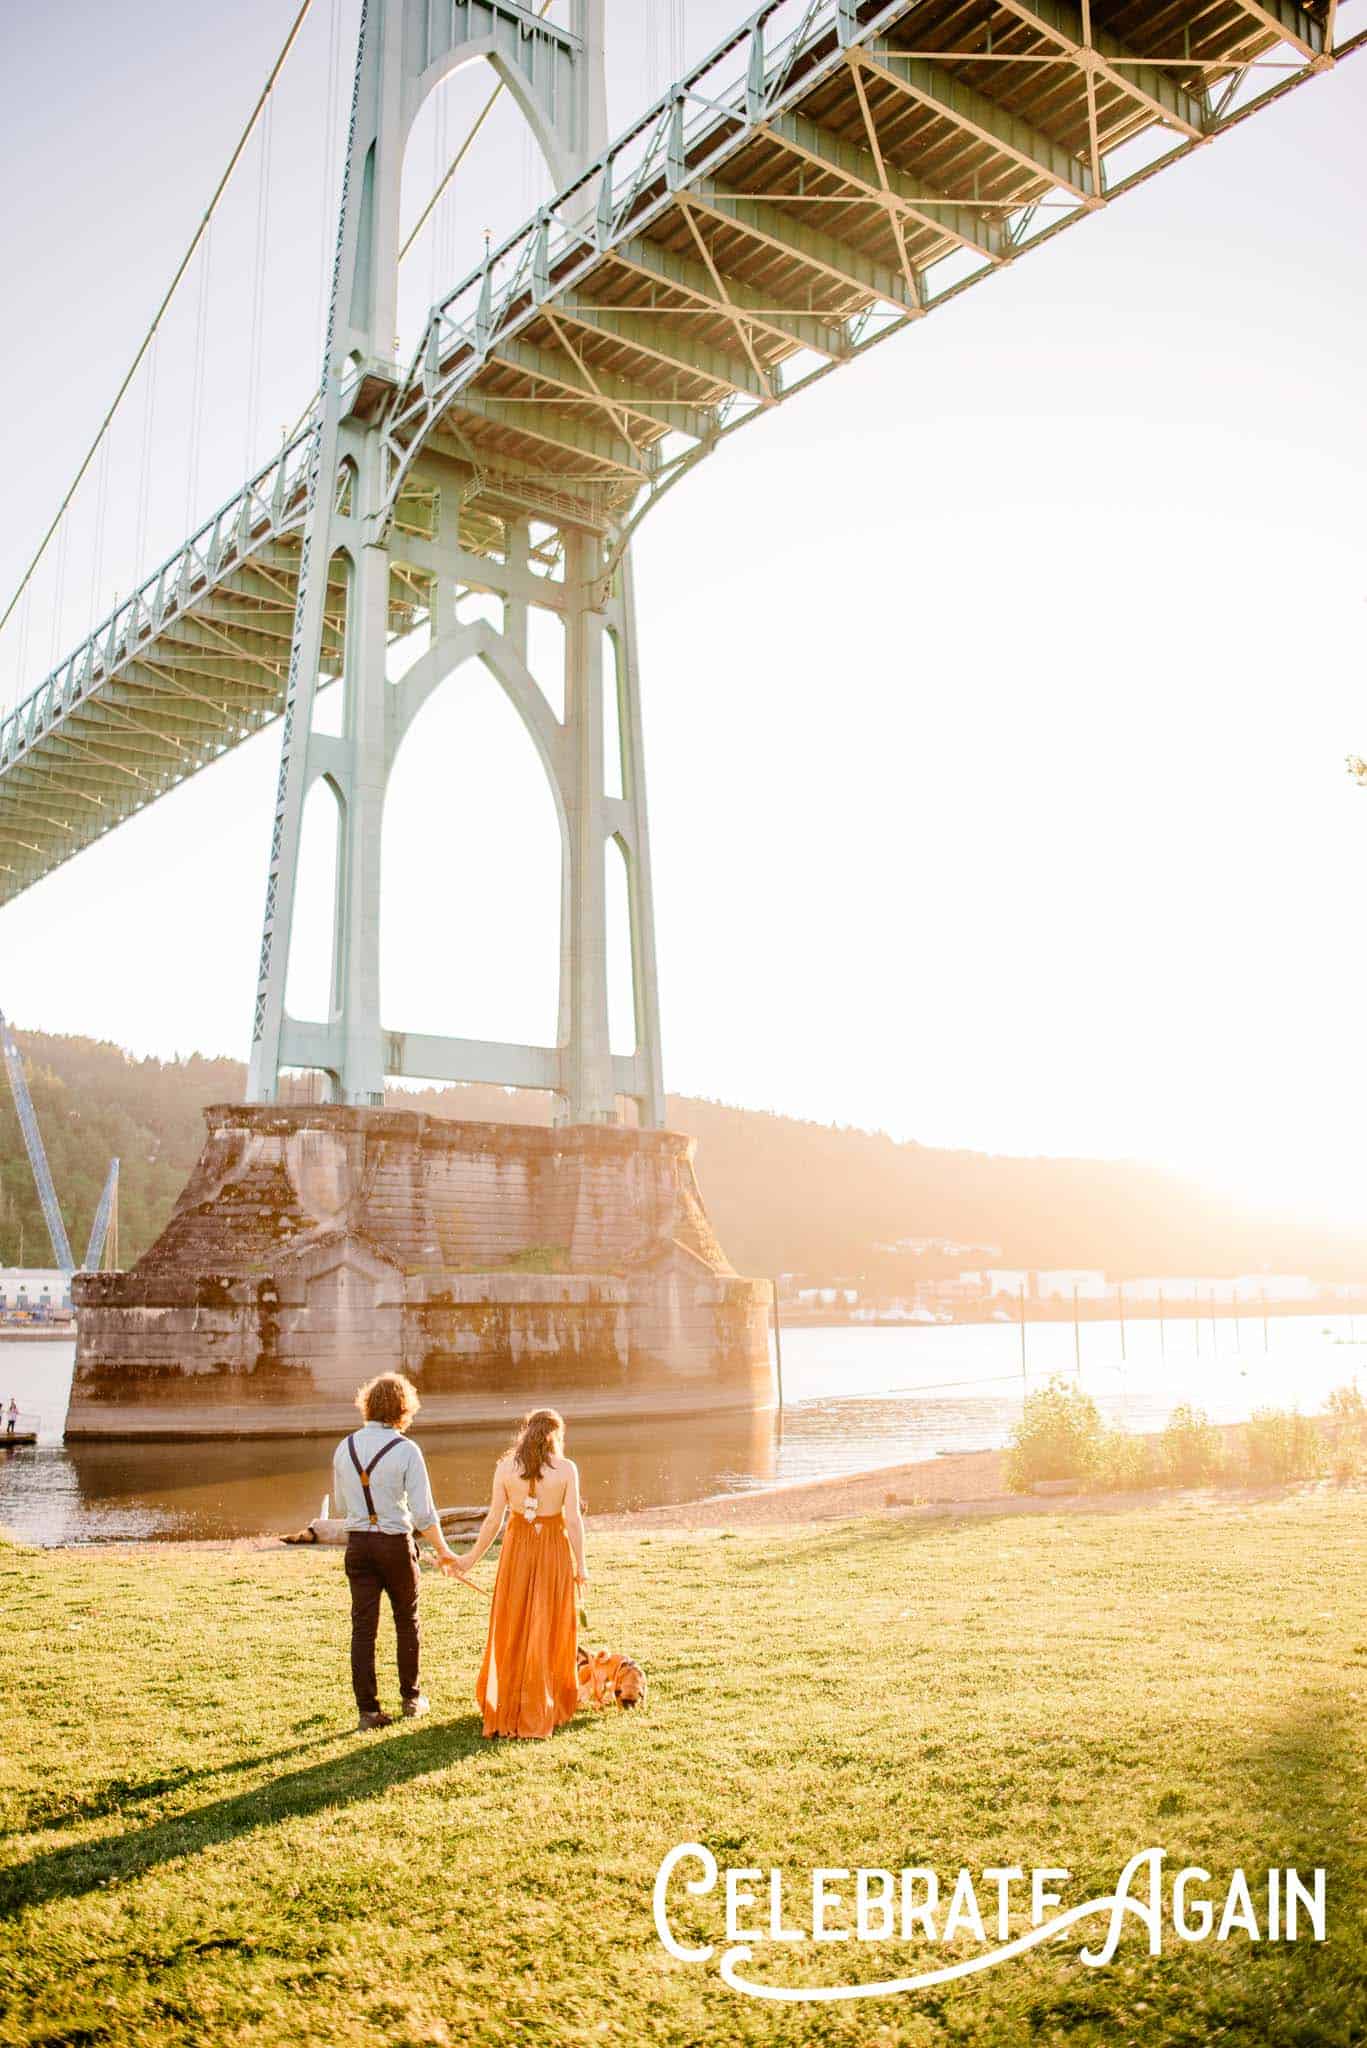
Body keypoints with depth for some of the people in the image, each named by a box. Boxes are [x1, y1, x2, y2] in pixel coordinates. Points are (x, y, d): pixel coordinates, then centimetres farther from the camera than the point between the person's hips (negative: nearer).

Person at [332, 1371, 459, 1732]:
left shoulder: (345, 1447, 0)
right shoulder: (406, 1450, -13)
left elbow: (341, 1505, 11)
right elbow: (423, 1512, -12)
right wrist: (443, 1550, -1)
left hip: (357, 1542, 3)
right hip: (395, 1543, -3)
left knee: (363, 1626, 7)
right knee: (407, 1620, 16)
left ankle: (367, 1709, 8)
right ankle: (411, 1699, 26)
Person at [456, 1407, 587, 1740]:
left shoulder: (505, 1467, -4)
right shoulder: (566, 1468, -8)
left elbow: (494, 1519, -4)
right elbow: (573, 1519, -10)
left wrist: (472, 1558, 7)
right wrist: (580, 1564, -3)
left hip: (517, 1550, 1)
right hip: (554, 1550, -1)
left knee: (512, 1631, 13)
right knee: (549, 1633, 10)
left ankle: (506, 1710, 19)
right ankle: (543, 1711, 16)